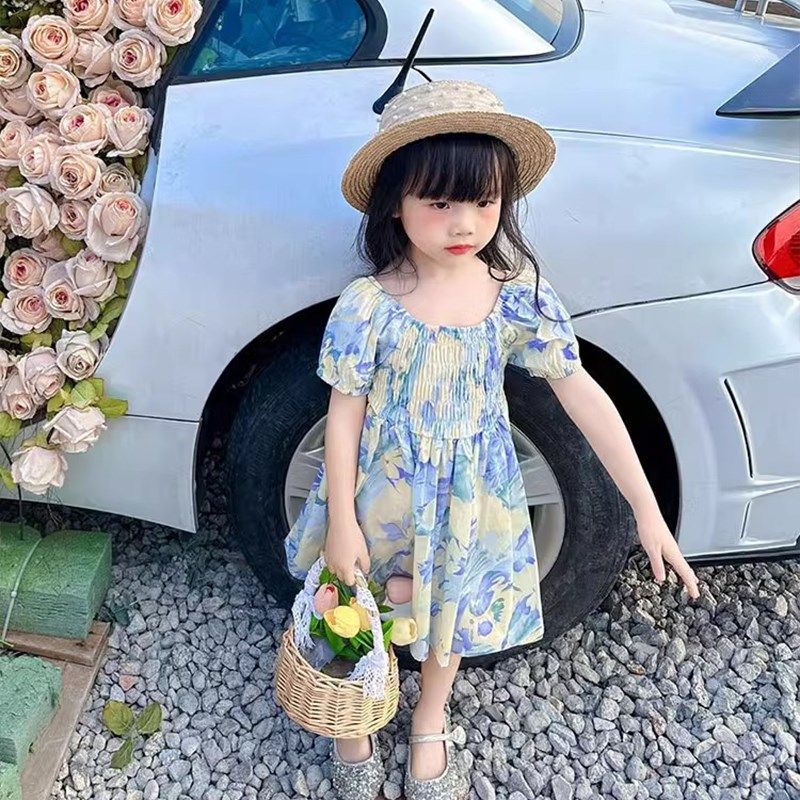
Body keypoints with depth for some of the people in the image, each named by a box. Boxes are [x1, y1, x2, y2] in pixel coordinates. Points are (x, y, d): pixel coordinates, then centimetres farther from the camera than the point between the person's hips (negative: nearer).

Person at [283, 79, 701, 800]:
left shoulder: (520, 296, -15)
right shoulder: (368, 306, -20)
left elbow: (584, 396, -11)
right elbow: (344, 416, -11)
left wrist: (647, 509, -11)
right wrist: (341, 522, -10)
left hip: (473, 497, 2)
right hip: (385, 492, -2)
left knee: (453, 613, 22)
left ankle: (430, 725, 51)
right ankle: (356, 725, 47)